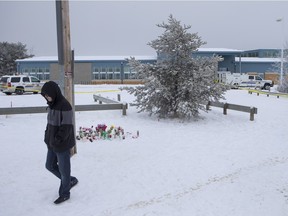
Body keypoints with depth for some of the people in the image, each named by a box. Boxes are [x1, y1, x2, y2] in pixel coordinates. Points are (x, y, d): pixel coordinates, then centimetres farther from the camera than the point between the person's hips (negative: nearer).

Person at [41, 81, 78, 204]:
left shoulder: (64, 106, -21)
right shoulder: (51, 104, 6)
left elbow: (66, 127, -22)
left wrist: (57, 140, -21)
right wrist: (47, 137, 7)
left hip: (62, 145, -9)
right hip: (52, 143, 9)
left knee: (63, 169, 7)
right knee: (50, 166, 20)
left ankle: (64, 193, 25)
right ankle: (71, 180, 36)